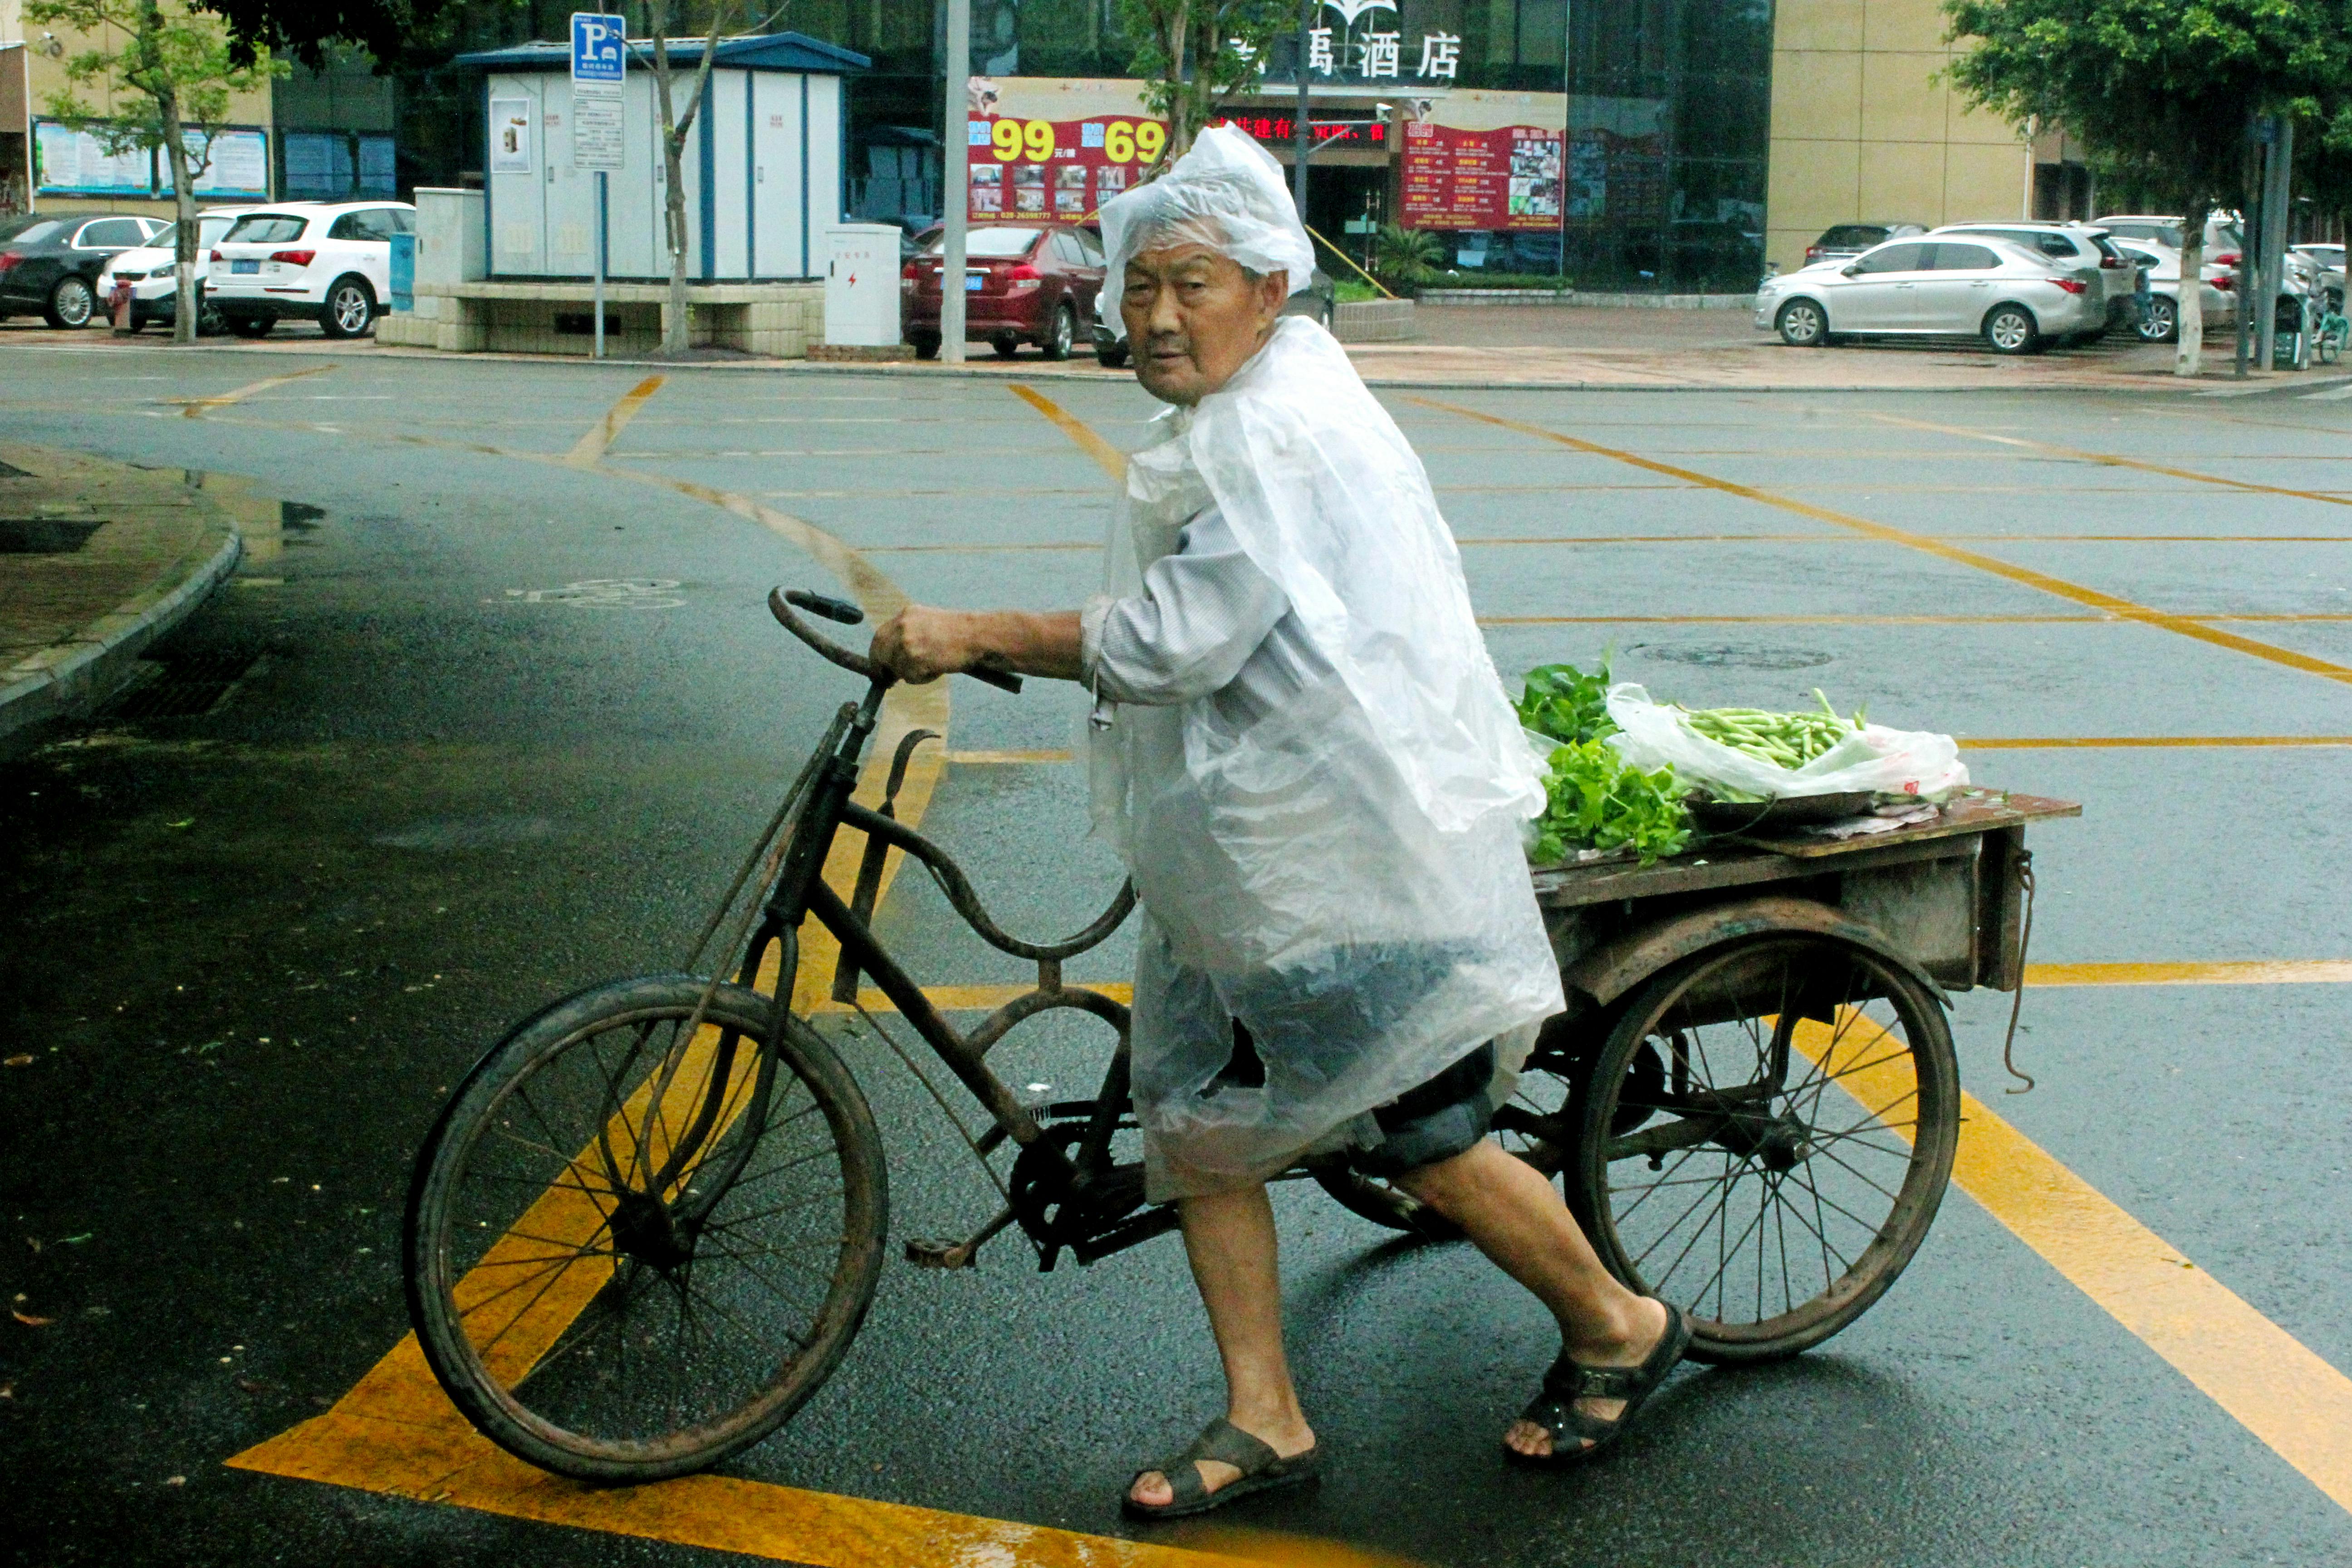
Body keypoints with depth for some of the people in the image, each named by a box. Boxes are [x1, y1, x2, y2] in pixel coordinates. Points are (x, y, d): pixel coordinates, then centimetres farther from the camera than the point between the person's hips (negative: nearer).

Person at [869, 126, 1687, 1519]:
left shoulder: (1282, 430, -19)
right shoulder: (1233, 420, 15)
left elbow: (1174, 640, -23)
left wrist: (974, 637, -17)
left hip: (1361, 859, -10)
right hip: (1246, 855, 10)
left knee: (1428, 1148, 0)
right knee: (1199, 1121, 9)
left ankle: (1621, 1328, 24)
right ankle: (1264, 1420, 19)